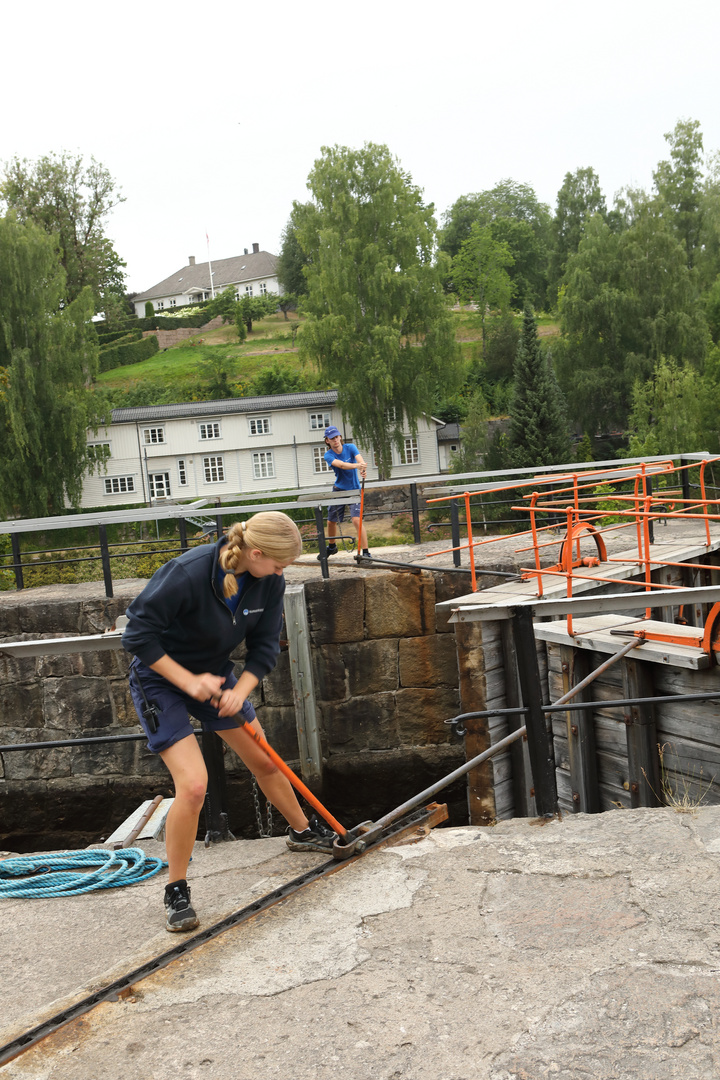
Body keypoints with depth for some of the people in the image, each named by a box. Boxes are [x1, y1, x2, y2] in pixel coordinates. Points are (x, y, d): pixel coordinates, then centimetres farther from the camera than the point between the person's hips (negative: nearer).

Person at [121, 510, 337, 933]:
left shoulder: (269, 581, -15)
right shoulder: (186, 574, -33)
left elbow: (266, 645, -4)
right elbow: (139, 634, -26)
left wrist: (241, 690, -20)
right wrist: (189, 680, -27)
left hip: (215, 674, 6)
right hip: (161, 678, -6)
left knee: (266, 762, 15)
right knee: (193, 784, -18)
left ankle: (303, 831, 43)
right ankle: (176, 891, 1)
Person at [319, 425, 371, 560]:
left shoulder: (350, 447, -8)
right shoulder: (328, 455, -10)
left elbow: (360, 460, -26)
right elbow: (341, 465, -30)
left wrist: (363, 470, -50)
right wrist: (356, 465, -50)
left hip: (353, 490, -2)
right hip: (338, 490, 3)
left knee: (356, 519, -20)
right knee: (331, 521, 12)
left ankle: (366, 552, -17)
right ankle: (332, 547, 39)